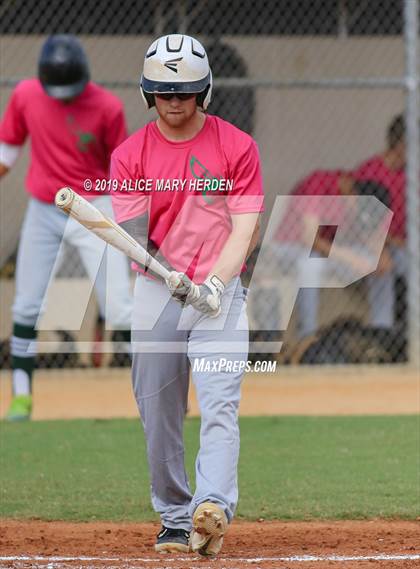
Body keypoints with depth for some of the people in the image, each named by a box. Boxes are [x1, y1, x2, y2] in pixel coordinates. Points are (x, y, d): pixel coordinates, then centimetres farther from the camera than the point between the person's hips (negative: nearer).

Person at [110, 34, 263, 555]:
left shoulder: (236, 147, 0)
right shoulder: (130, 155, 3)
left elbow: (244, 228, -5)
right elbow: (134, 233, -6)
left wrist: (212, 285, -21)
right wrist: (177, 282, -24)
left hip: (221, 292, -2)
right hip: (155, 293, 2)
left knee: (219, 404, -17)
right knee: (158, 415, 3)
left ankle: (212, 510, -30)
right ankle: (174, 520, 15)